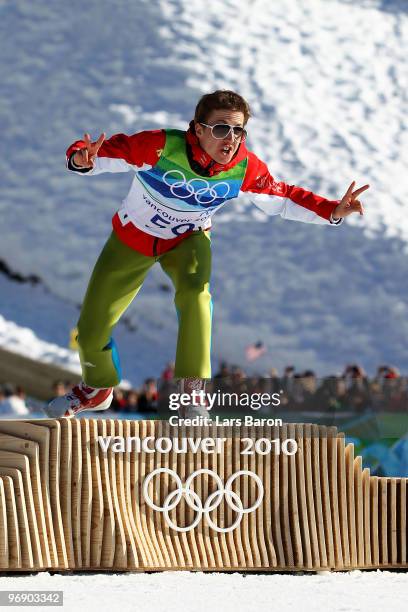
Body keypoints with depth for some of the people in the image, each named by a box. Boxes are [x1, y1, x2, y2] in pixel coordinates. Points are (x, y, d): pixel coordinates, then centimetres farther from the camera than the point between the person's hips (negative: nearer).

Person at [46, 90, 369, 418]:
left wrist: (332, 210, -22)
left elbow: (284, 199, -8)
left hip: (188, 240, 1)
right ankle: (98, 388, 39)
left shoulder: (245, 167, -23)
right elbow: (105, 155, -34)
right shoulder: (161, 147, -36)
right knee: (91, 329, 5)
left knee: (195, 294, -33)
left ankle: (192, 392, -20)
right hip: (133, 237, -1)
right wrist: (83, 160, -58)